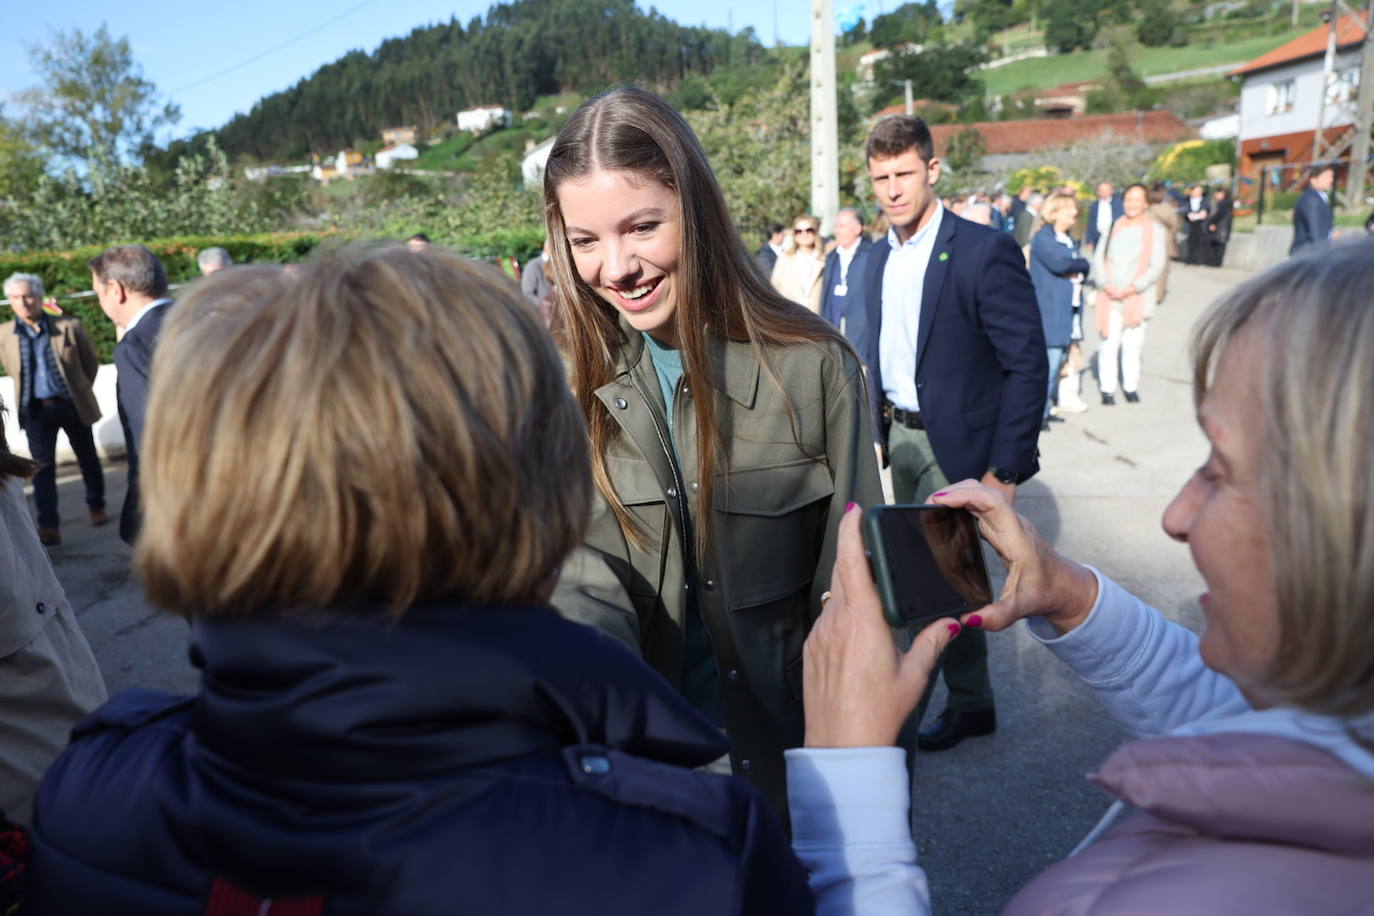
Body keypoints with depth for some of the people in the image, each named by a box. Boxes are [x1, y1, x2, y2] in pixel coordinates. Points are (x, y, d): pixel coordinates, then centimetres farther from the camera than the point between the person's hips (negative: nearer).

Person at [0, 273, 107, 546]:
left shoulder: (70, 326, -9)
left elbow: (90, 363, 3)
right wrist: (28, 392, 12)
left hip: (72, 405, 0)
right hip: (36, 409, 1)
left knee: (87, 458, 14)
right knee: (43, 466, -4)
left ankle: (96, 505, 35)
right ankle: (49, 525, -3)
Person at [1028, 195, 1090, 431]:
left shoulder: (1069, 241, 21)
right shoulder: (1043, 238, -5)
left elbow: (1083, 269, 15)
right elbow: (1058, 263, -18)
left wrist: (1077, 270, -6)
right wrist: (1081, 264, -2)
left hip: (1068, 310, 8)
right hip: (1050, 310, -8)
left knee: (1060, 359, 7)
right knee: (1050, 361, -13)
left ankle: (1045, 409, 15)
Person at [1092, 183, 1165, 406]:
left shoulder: (1155, 230, 3)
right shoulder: (1114, 227, 11)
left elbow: (1157, 266, -2)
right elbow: (1099, 258, 8)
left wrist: (1132, 288, -12)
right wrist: (1106, 285, -8)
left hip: (1137, 298, -1)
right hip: (1109, 298, 1)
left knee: (1132, 344, -1)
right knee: (1109, 343, -4)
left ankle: (1131, 387, 13)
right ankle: (1107, 389, 4)